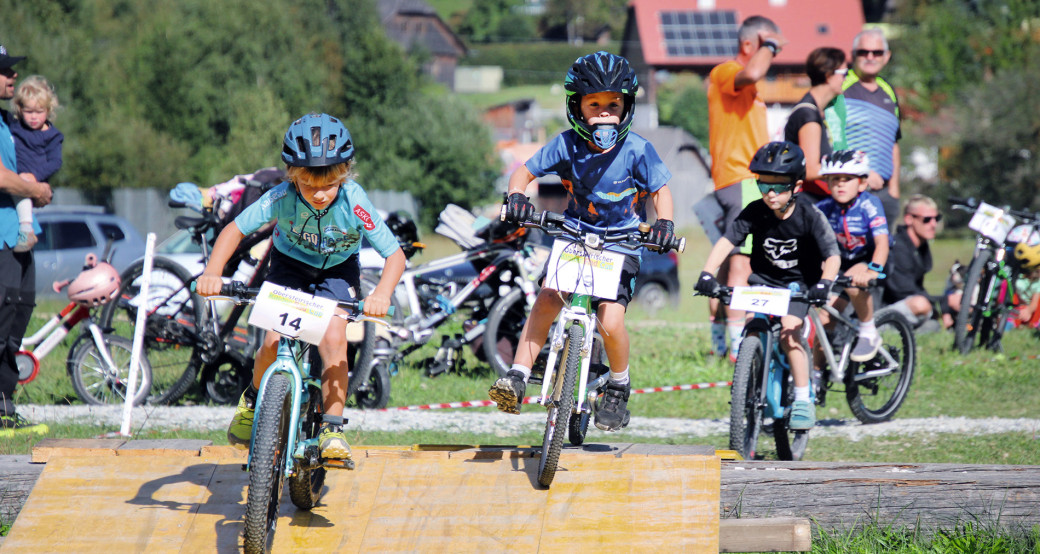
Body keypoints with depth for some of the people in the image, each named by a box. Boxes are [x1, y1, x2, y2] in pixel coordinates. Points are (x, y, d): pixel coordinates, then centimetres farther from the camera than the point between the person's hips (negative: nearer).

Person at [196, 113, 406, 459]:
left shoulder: (353, 202, -33)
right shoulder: (282, 198, -31)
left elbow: (395, 254, -29)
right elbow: (236, 229, -18)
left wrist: (382, 294, -46)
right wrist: (212, 273, -32)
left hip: (337, 270, -1)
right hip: (290, 264, 1)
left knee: (333, 339, -23)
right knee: (275, 342, -14)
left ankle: (332, 429, -12)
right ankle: (254, 400, 19)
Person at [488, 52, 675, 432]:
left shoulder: (636, 150, -12)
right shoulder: (567, 145, -9)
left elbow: (661, 190, -3)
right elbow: (525, 172, -5)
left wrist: (664, 223, -22)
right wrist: (516, 197, -26)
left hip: (621, 246, -2)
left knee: (611, 322, -18)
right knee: (546, 301, -23)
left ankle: (619, 389, 10)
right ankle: (516, 381, -22)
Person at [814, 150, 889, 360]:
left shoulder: (868, 205, -22)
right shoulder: (824, 208, -10)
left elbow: (882, 241, -33)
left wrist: (873, 270, -50)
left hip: (869, 261, -4)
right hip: (843, 263, 4)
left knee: (854, 281, -37)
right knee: (823, 318, -10)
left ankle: (869, 334, -16)